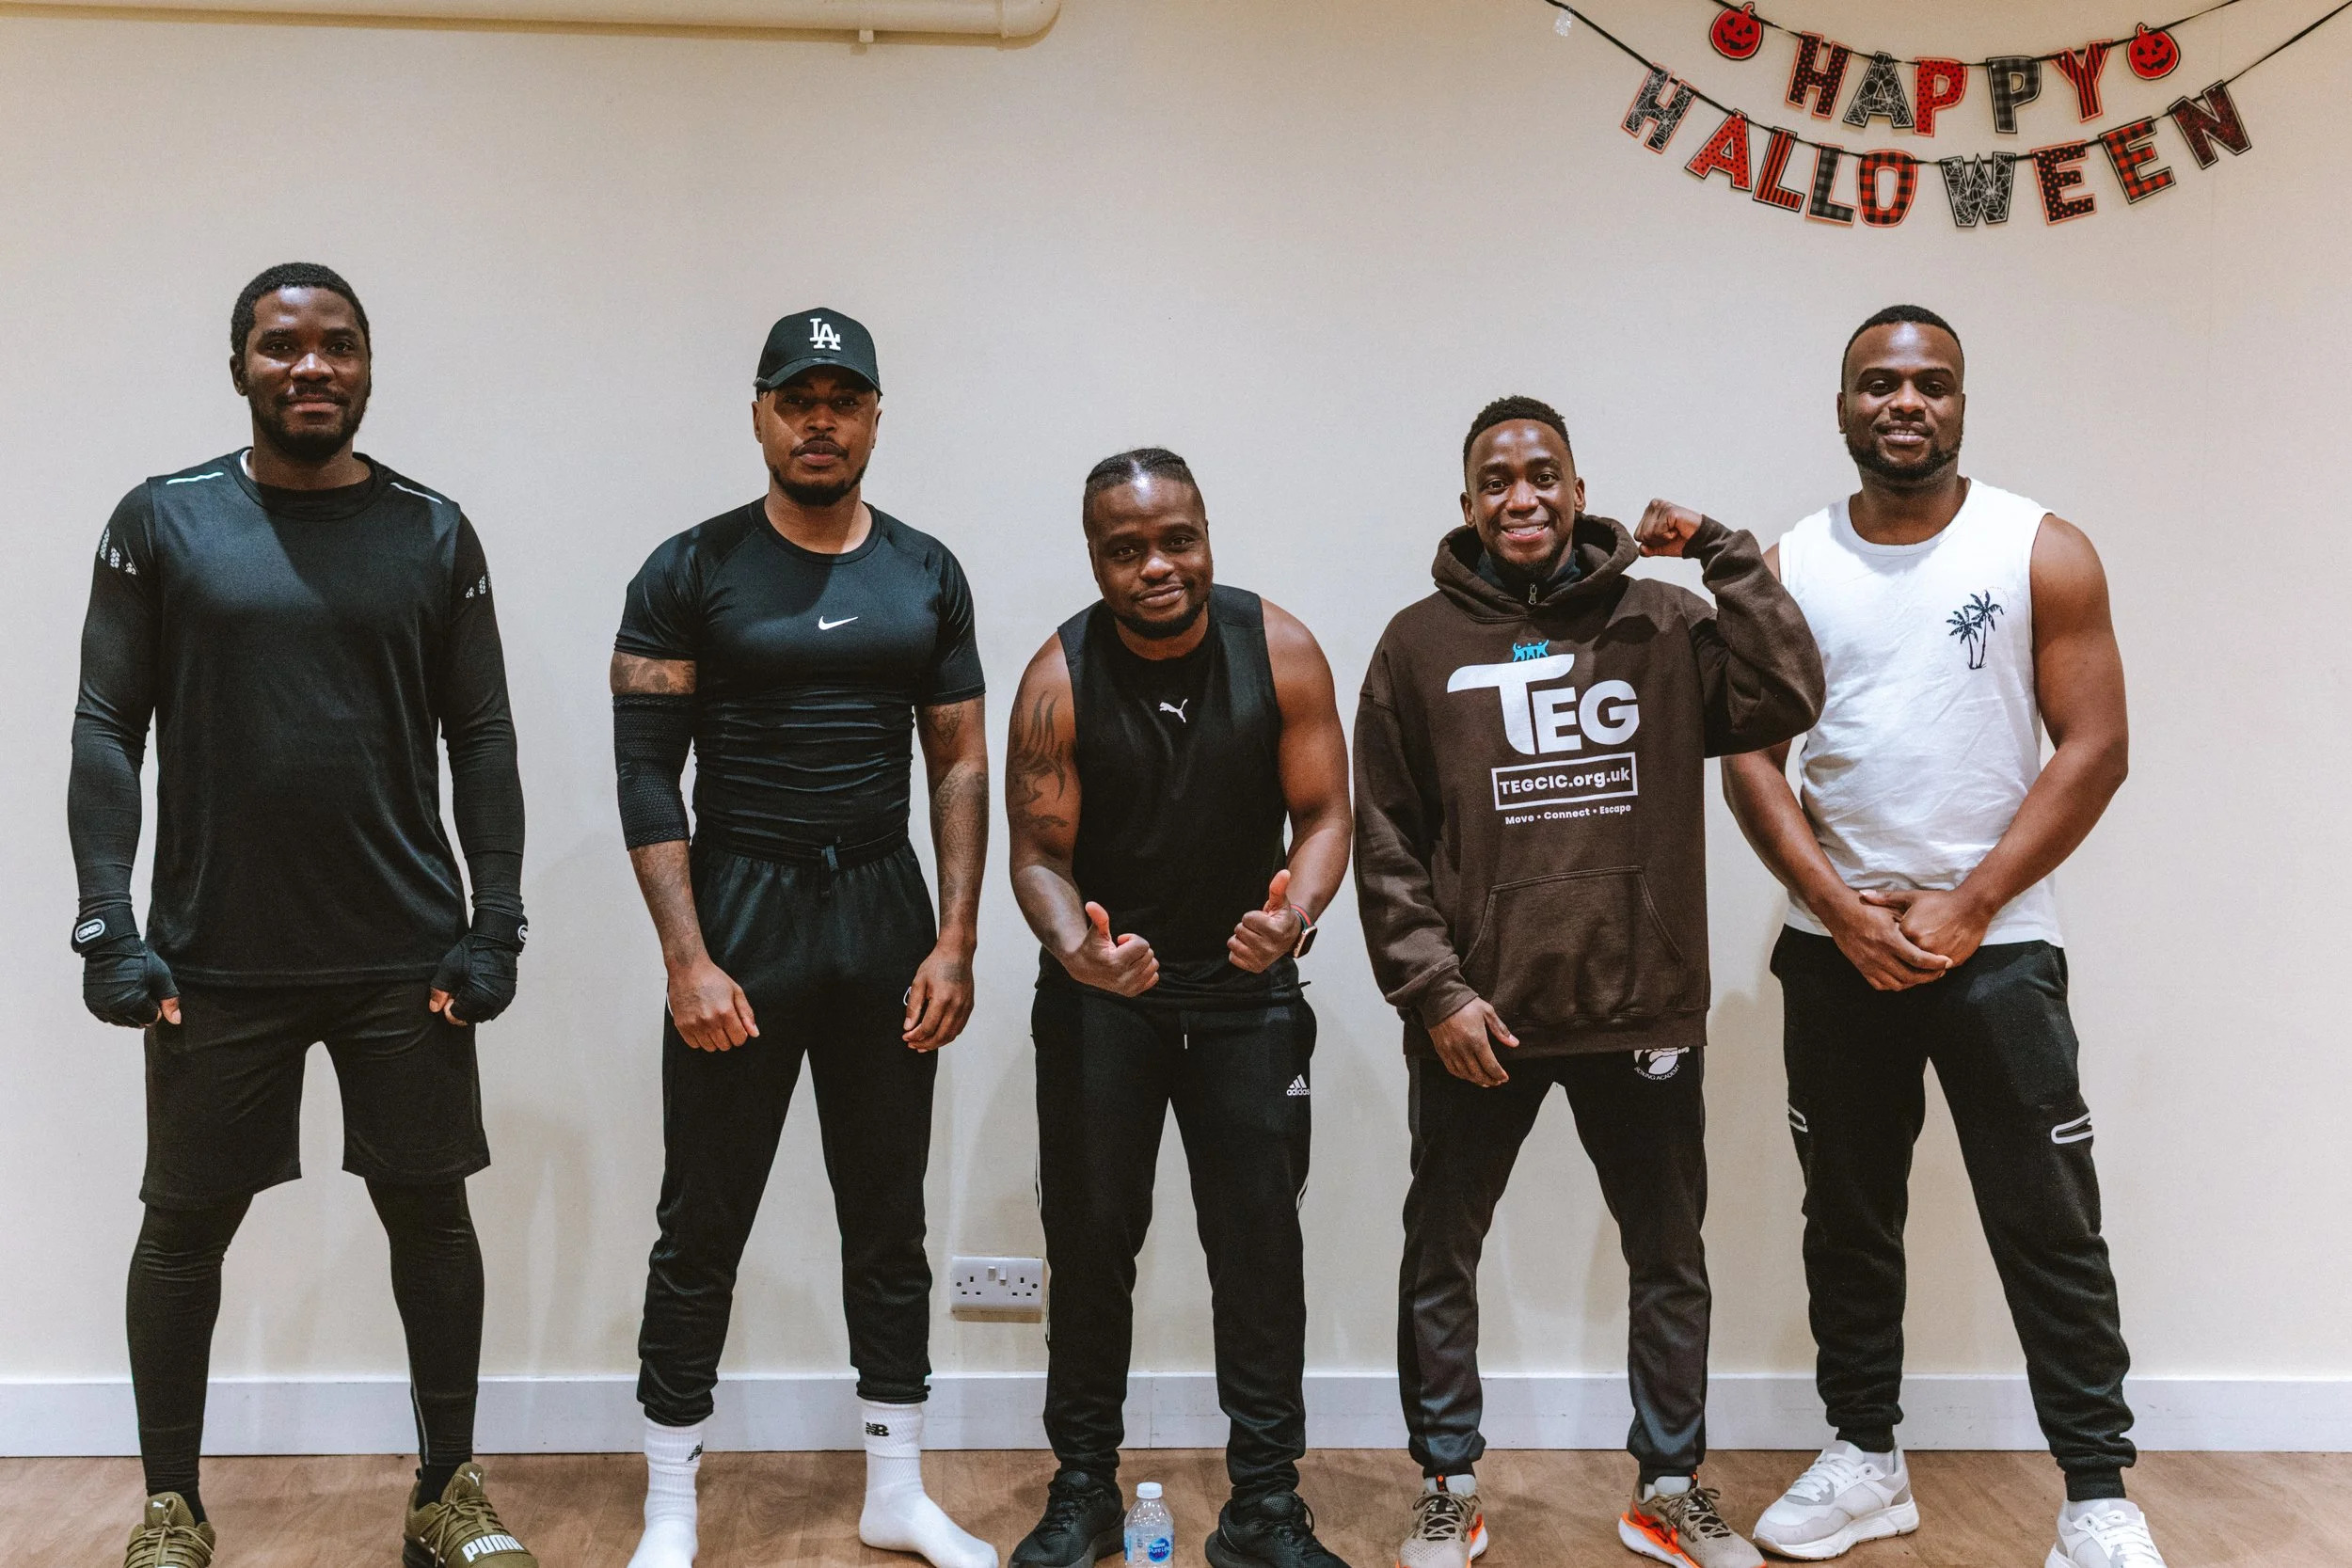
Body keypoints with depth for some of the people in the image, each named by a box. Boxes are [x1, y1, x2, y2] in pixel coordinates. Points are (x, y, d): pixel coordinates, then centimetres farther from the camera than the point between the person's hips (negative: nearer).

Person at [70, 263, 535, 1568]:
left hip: (405, 957, 1)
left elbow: (480, 737, 4)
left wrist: (495, 922, -3)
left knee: (431, 1214, 8)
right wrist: (107, 927, -8)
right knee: (184, 1228, 8)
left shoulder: (431, 532, 4)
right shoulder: (162, 522, 1)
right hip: (214, 958, 0)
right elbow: (107, 731, 0)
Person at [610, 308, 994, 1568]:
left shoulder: (927, 574, 6)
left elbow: (959, 766, 7)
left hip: (884, 910, 3)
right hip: (741, 908, -3)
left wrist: (955, 941, -2)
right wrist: (687, 959, -14)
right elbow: (647, 775, -7)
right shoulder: (691, 572, -4)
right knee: (703, 1227, 4)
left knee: (888, 1218, 11)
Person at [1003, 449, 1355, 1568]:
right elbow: (1038, 855, -11)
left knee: (1259, 1240, 1)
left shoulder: (1281, 651, -11)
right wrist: (1075, 949, -32)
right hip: (1103, 986, 0)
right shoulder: (1058, 681, -14)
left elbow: (1323, 814, -6)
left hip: (1247, 984, 1)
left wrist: (1296, 914, -27)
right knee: (1090, 1236, 5)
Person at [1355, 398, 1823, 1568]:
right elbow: (1385, 846, -2)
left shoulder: (1661, 625, 3)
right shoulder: (1419, 642, 0)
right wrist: (1434, 990, -9)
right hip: (1477, 1018, -1)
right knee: (1441, 1260, 8)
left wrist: (1721, 551, -12)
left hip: (1642, 1010, 1)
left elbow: (1784, 702, -11)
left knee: (1670, 1260, 13)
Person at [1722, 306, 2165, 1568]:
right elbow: (1749, 755, 0)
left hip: (1996, 943, -3)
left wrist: (1963, 909, -13)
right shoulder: (1787, 568, 4)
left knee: (2048, 1225, 0)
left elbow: (2094, 748, -7)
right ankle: (1866, 1460, 26)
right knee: (1847, 1216, 12)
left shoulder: (2043, 553, -3)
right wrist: (1843, 908, -11)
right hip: (1832, 947, 3)